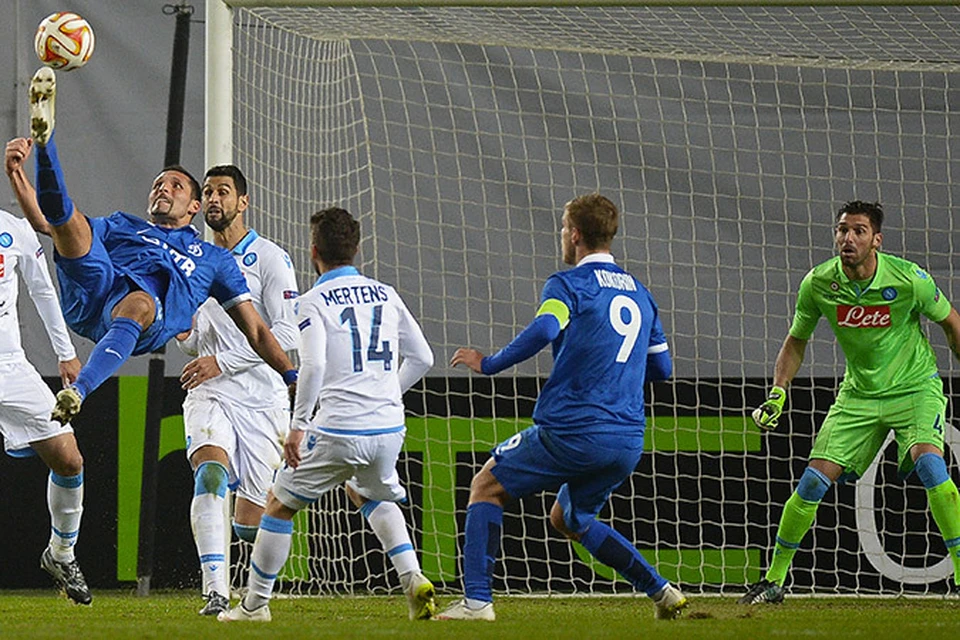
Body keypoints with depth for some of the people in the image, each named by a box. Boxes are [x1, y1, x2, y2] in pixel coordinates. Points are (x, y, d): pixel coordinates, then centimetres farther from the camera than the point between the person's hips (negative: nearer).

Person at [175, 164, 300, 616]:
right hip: (210, 395, 3)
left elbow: (287, 334, -12)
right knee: (210, 473, -29)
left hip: (261, 398, -3)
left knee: (249, 523, -1)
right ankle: (215, 592, -35)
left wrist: (222, 361, -18)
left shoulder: (269, 259, -3)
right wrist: (183, 334, -2)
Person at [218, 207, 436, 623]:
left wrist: (298, 426, -13)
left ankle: (255, 604, 16)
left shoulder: (314, 302, -4)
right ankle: (412, 578, 10)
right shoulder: (385, 295, 11)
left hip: (339, 429, -5)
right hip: (389, 428, 5)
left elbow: (313, 365, -18)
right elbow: (422, 358, 14)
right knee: (371, 496, 31)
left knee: (280, 505, 12)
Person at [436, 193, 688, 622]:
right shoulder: (639, 294, 17)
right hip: (628, 441, 7)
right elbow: (662, 367, 21)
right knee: (568, 519, 27)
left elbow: (544, 329, -25)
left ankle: (476, 600, -2)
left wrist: (488, 364, -13)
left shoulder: (567, 284, -5)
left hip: (571, 432, -7)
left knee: (487, 486, 10)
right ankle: (660, 590, 14)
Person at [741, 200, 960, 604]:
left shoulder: (909, 280, -21)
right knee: (814, 480, -5)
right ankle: (774, 581, 10)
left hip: (915, 389, -3)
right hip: (859, 393, 3)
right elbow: (796, 342, 4)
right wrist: (778, 393, -9)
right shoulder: (818, 284, -13)